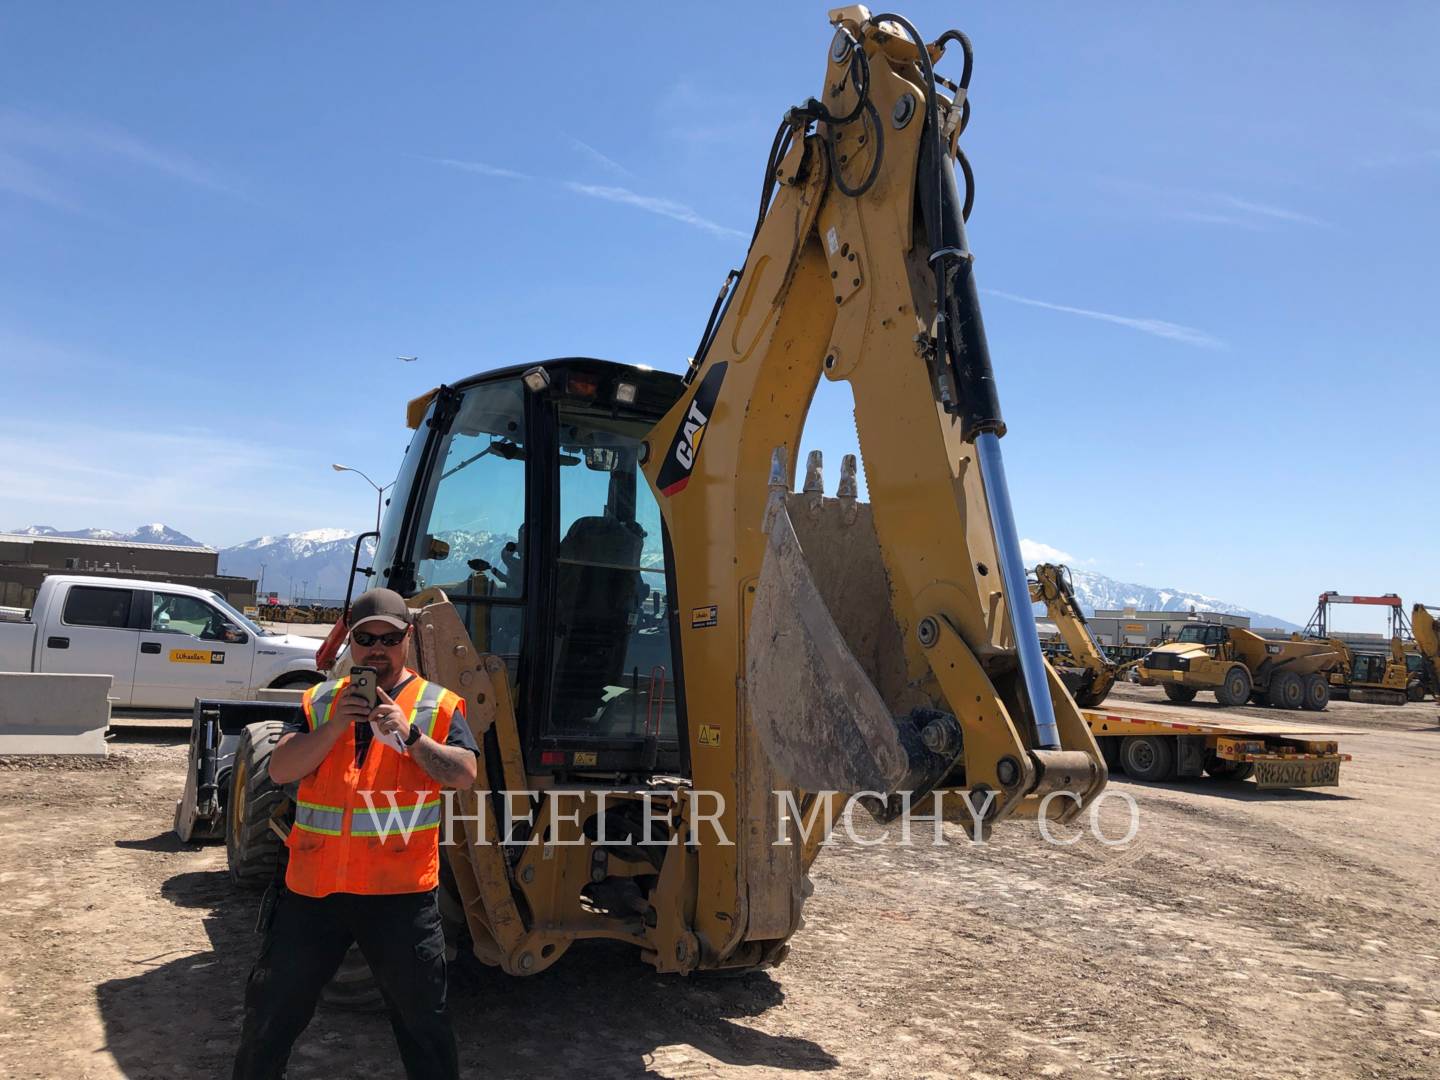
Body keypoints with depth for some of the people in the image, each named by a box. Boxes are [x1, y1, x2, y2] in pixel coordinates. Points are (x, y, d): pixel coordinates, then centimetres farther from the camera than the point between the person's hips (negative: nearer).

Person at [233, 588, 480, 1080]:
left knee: (422, 1017, 9)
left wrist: (411, 735, -23)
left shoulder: (438, 705, 0)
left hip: (399, 892, -3)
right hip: (313, 887, 3)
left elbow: (464, 774, -11)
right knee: (272, 1007, 19)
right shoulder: (320, 701, 8)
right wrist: (335, 725, -16)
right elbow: (280, 770, -3)